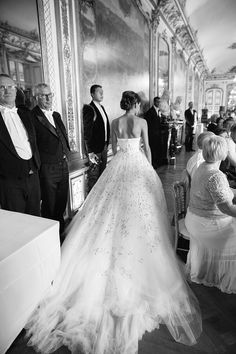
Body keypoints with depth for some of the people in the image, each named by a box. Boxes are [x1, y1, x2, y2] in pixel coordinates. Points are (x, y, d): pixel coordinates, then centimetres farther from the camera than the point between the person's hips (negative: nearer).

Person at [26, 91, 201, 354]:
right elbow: (146, 148, 2)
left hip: (118, 164, 3)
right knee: (138, 208, 5)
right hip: (138, 164, -3)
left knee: (115, 205, 10)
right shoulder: (142, 122, -2)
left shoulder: (115, 122, 7)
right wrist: (149, 168, 17)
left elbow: (114, 147, 13)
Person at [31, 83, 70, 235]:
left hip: (63, 164, 7)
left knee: (62, 200, 18)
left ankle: (61, 227, 37)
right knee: (49, 204, 7)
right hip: (47, 168, -7)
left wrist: (66, 153, 12)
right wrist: (38, 162, -13)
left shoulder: (56, 115, 14)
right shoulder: (32, 117, -12)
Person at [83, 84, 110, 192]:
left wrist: (107, 142, 10)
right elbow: (87, 132, -18)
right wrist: (90, 152, -21)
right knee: (94, 174, 2)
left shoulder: (101, 107, 12)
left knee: (102, 173, 18)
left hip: (104, 146, 8)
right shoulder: (89, 109, -14)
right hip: (95, 148, -8)